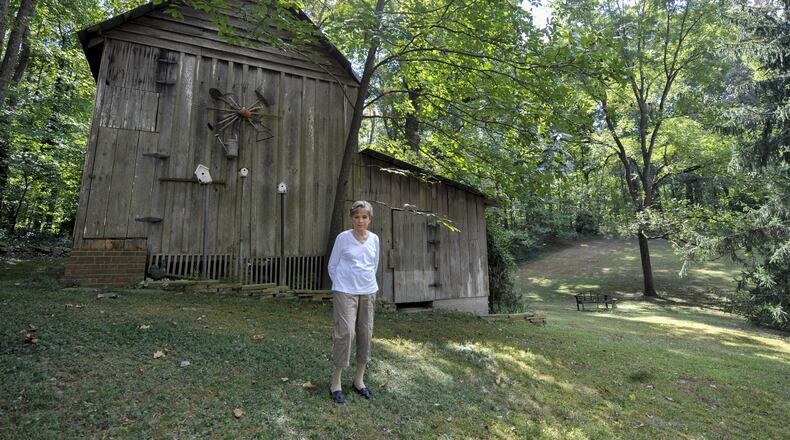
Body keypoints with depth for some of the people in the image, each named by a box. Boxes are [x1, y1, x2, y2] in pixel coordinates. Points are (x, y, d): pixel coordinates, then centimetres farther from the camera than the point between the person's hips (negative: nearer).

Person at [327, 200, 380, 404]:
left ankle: (359, 380, 24)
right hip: (345, 293, -4)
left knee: (365, 334, 8)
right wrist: (340, 284, 3)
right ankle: (336, 383, 4)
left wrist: (369, 284, 13)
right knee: (345, 332, -11)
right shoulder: (343, 237, -6)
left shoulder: (374, 239, 4)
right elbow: (332, 265, 2)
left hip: (368, 293, 4)